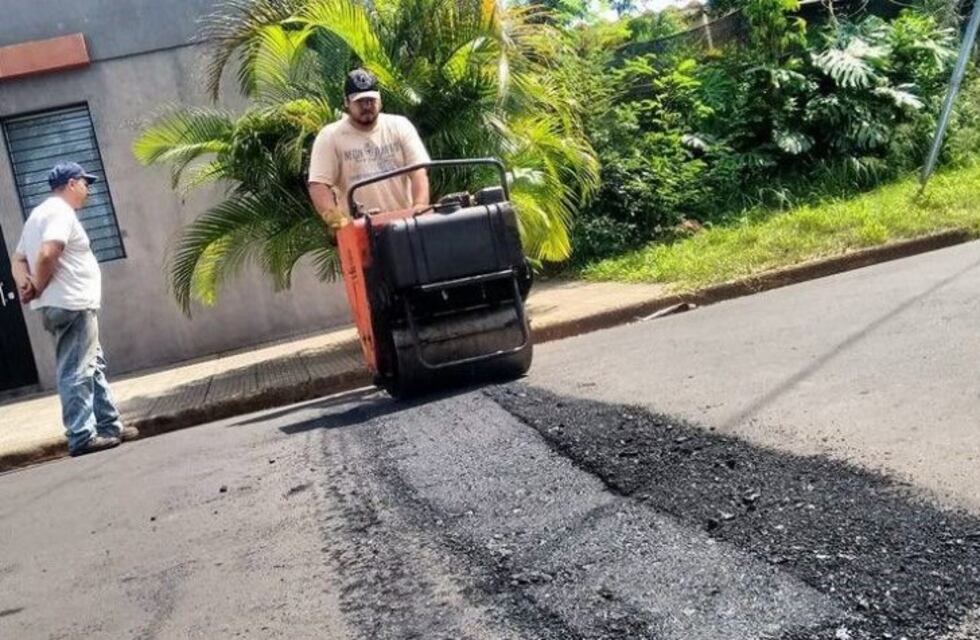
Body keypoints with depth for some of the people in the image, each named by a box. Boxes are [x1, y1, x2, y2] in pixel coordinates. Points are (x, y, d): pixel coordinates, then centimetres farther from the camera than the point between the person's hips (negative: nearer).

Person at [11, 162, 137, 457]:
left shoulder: (40, 213, 21)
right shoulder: (61, 212, -11)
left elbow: (18, 259, 18)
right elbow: (47, 255, -26)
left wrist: (24, 282, -2)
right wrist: (39, 288, -11)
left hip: (70, 306, 11)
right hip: (72, 305, -10)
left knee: (94, 366, 16)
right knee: (77, 373, -8)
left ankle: (109, 426, 22)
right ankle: (82, 437, -6)